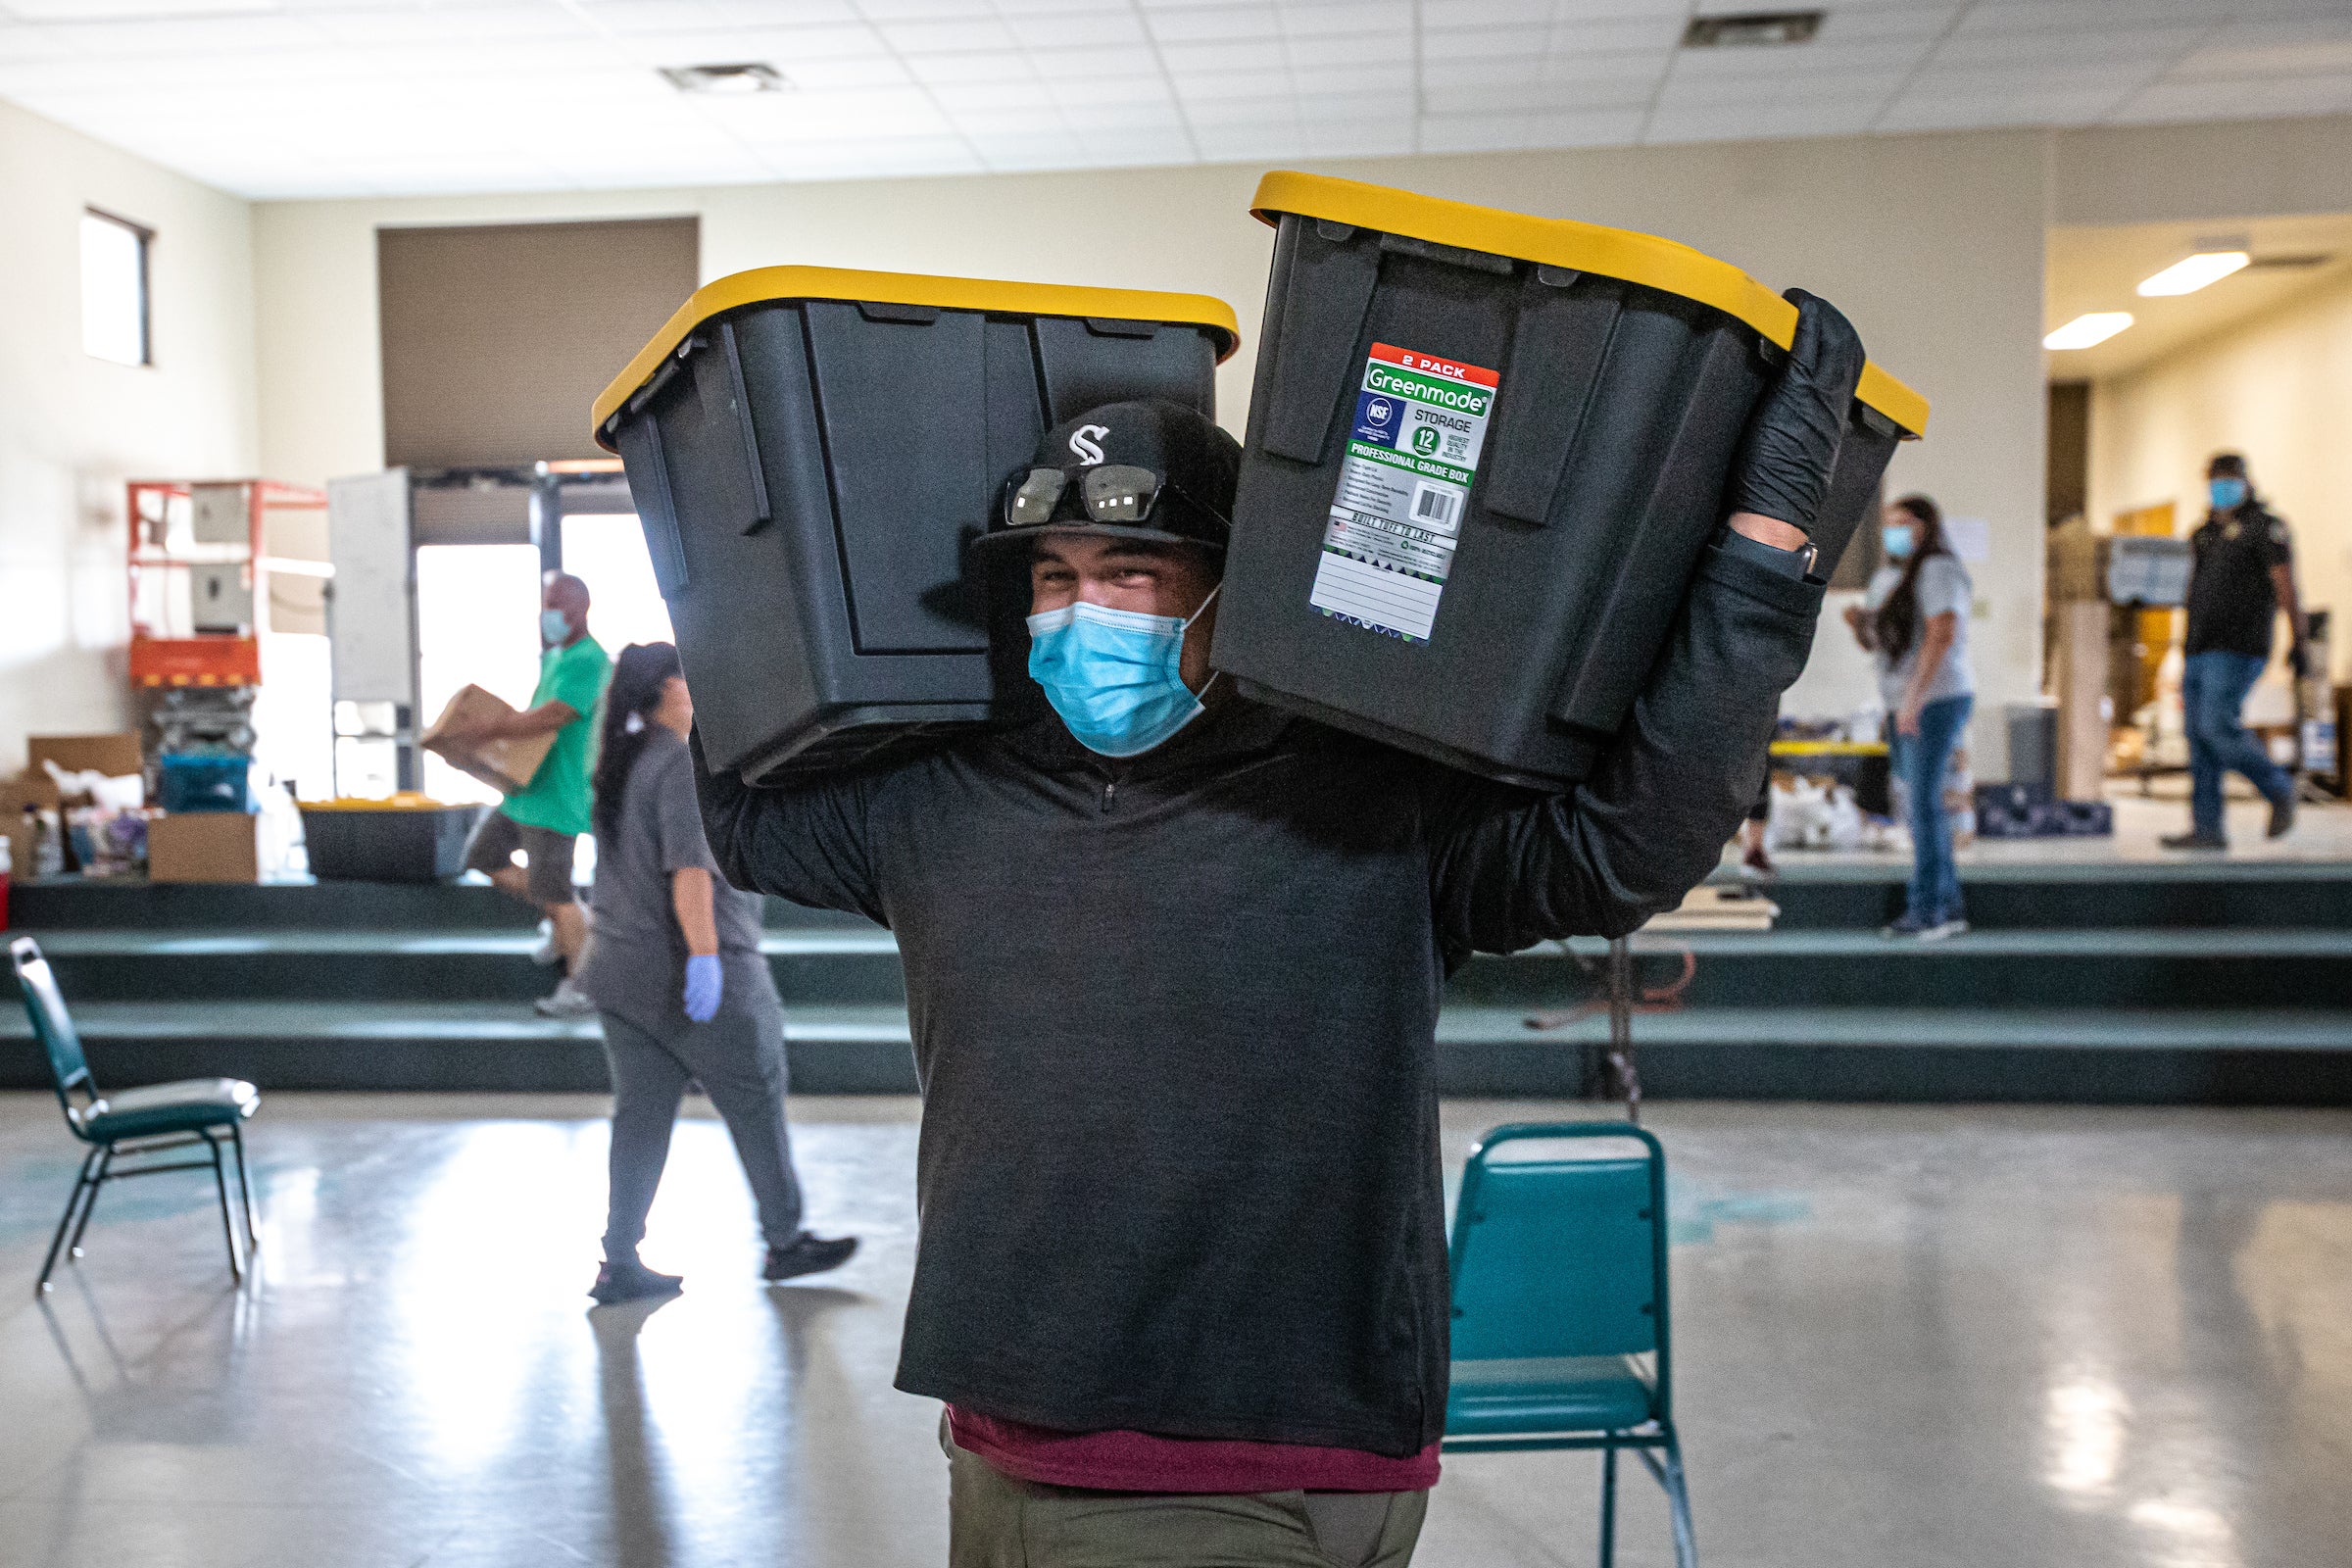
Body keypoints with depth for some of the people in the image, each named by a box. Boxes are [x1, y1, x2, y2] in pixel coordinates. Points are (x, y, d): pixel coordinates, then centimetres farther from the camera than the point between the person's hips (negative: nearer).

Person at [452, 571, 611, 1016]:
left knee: (554, 892, -4)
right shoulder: (553, 655, 15)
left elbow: (550, 716, -27)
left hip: (555, 796, -10)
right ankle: (568, 919, 24)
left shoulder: (588, 661, -17)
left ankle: (582, 988, 9)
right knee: (483, 856, 15)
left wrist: (488, 729, -24)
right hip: (525, 788, 10)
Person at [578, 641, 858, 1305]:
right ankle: (785, 1242, 20)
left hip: (622, 971, 8)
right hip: (699, 977, -8)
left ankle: (619, 1264, 11)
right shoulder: (684, 765, -16)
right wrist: (703, 953, -28)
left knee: (640, 1116, 10)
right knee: (756, 1107, 7)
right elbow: (689, 866, -25)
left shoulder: (618, 764, 12)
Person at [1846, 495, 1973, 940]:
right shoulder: (1886, 577, 16)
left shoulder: (1938, 569, -11)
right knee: (1922, 806, 9)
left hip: (1938, 701, -9)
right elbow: (1871, 643, 20)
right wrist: (1856, 620, -3)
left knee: (1922, 801, -12)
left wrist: (1912, 698, -28)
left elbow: (1942, 634, -23)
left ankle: (1925, 907, -8)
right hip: (1907, 707, 9)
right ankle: (1949, 909, 15)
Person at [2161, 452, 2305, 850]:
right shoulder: (2204, 533, 21)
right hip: (2199, 651, 8)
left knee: (2218, 727, -17)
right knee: (2199, 736, 2)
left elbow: (2286, 586, -7)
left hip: (2238, 648, -8)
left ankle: (2279, 789, 5)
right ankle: (2207, 829, 2)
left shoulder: (2264, 526, -1)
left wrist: (2298, 639, -13)